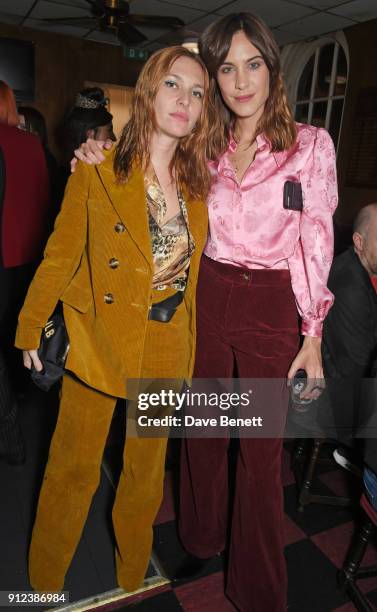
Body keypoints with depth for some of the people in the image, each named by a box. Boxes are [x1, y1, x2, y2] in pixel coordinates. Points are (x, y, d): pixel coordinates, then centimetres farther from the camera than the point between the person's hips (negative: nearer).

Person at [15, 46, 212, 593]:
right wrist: (32, 328, 0)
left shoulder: (198, 181, 3)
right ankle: (44, 586, 40)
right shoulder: (97, 171, -9)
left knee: (147, 471, 19)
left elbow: (191, 264, 9)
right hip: (100, 339, -3)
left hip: (168, 348, 4)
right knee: (74, 470, 12)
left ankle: (132, 580, 46)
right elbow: (61, 254, -4)